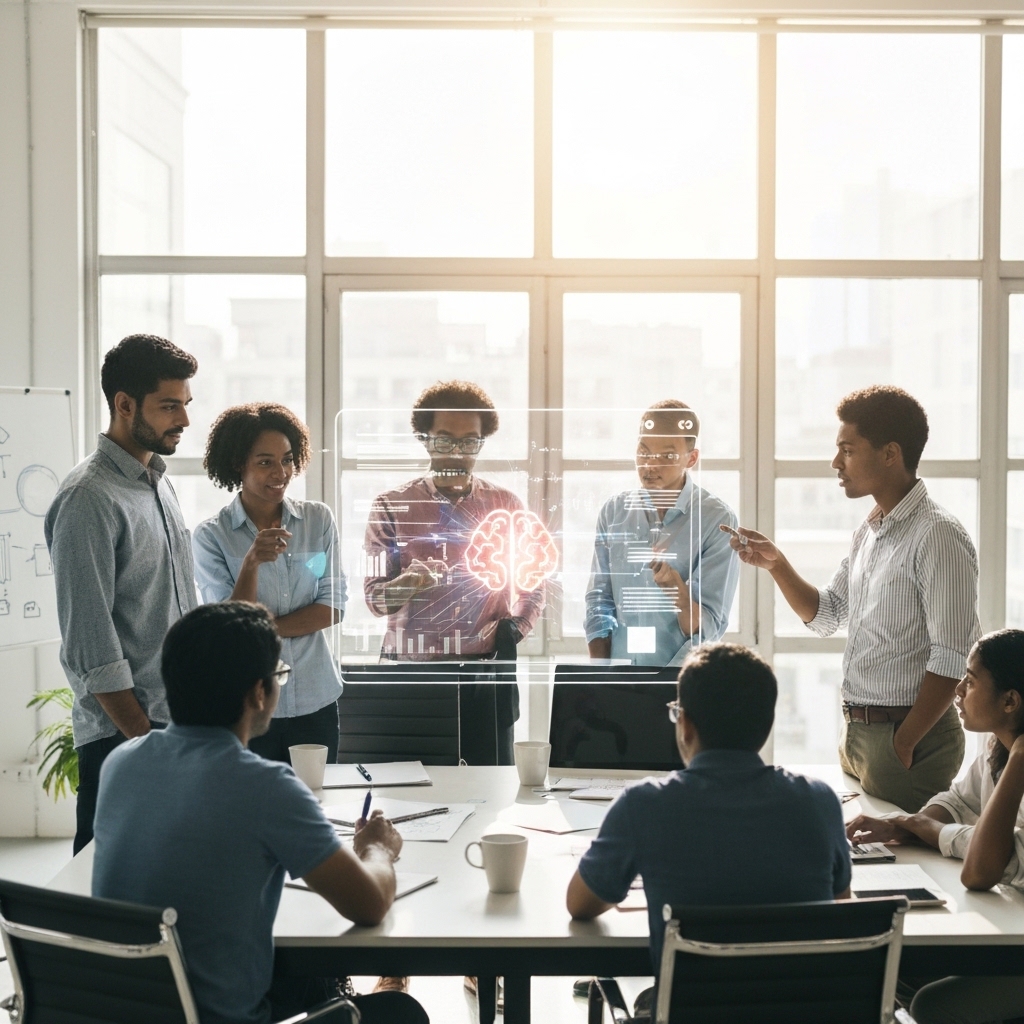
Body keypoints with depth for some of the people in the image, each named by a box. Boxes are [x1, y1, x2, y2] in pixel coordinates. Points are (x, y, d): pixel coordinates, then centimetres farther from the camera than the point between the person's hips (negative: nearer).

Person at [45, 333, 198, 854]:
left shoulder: (160, 484, 12)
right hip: (123, 733, -8)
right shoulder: (89, 499, -16)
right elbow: (91, 645, -18)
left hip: (181, 722, 8)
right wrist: (144, 738, -17)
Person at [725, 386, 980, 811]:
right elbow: (824, 615, 21)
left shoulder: (938, 537, -17)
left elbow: (953, 659, -21)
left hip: (910, 733, -9)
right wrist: (775, 563, 6)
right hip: (855, 730, 9)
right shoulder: (870, 531, 11)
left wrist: (904, 743, -19)